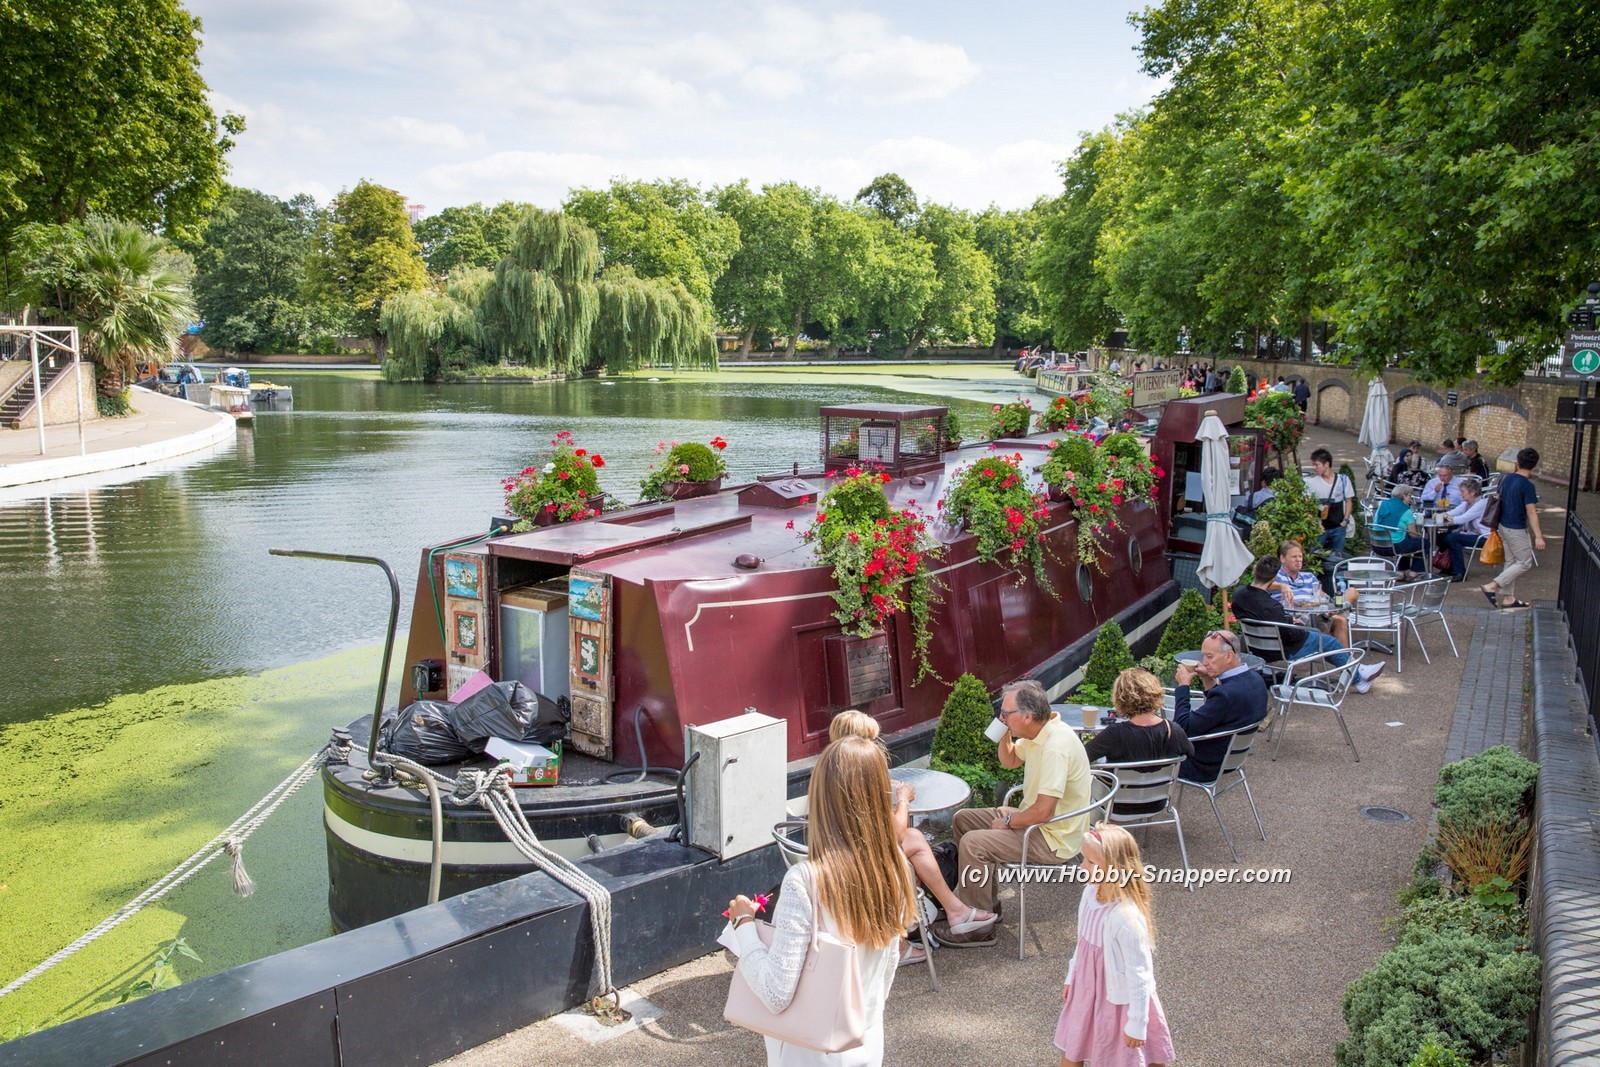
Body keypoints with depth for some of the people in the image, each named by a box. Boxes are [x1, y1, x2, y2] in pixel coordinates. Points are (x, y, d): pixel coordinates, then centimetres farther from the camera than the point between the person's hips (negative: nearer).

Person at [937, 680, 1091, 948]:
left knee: (972, 843, -20)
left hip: (1055, 839, -10)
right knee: (963, 819, 11)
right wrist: (1004, 737, -2)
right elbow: (1010, 760, 19)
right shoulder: (1038, 733, 0)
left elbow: (1043, 812, -32)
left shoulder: (1056, 747, -30)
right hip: (1036, 818, 10)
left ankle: (979, 924, -6)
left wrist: (1007, 822, -14)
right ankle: (981, 894, 22)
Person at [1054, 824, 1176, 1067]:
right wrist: (1071, 978, 17)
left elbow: (1139, 976, -24)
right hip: (1085, 992, 7)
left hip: (1116, 1000, -7)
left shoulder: (1127, 918, -33)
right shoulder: (1090, 893, -11)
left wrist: (1137, 1024, -16)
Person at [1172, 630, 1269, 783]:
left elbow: (1183, 728, -26)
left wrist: (1183, 685, -18)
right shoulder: (1254, 679, -5)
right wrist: (1208, 681, -1)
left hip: (1204, 768, -9)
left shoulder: (1226, 693, -34)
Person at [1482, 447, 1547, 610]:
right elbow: (1531, 513, -21)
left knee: (1511, 562, 16)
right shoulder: (1527, 485, -20)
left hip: (1504, 526, 8)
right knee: (1524, 563, 2)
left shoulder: (1506, 478, 2)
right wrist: (1538, 536, -20)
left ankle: (1508, 597, 20)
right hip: (1517, 529, -8)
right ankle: (1491, 587, -6)